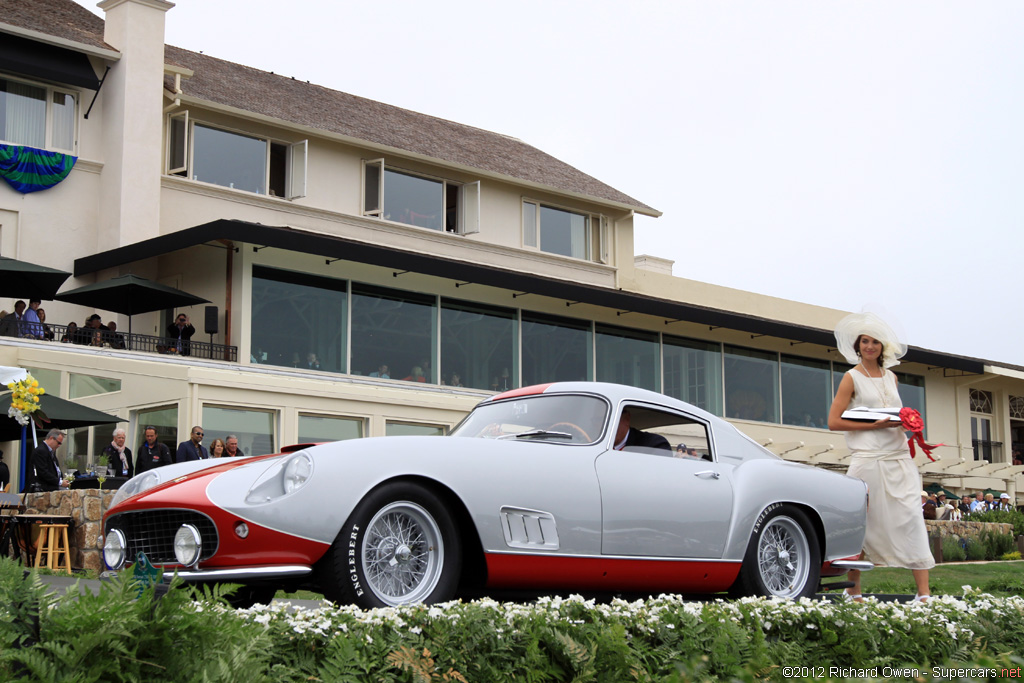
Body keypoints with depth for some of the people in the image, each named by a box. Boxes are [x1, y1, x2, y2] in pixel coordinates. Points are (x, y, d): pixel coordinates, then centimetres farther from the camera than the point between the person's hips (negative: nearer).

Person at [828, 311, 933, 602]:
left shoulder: (890, 377, 17)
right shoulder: (852, 378, 1)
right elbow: (834, 422, -5)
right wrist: (874, 425, -12)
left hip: (899, 457, 5)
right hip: (868, 457, -5)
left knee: (911, 518, -5)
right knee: (860, 522, -2)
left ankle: (923, 594, -6)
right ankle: (854, 591, 11)